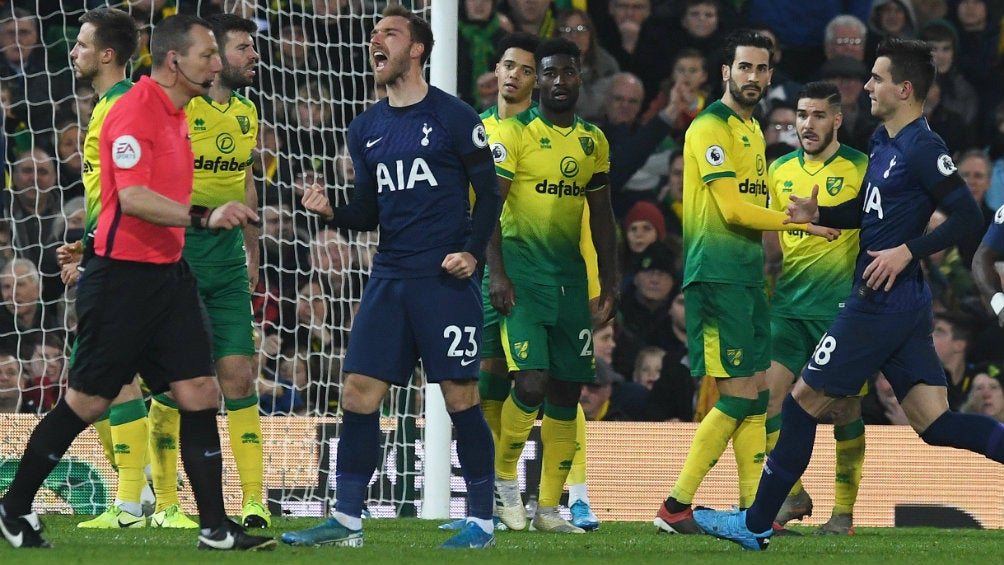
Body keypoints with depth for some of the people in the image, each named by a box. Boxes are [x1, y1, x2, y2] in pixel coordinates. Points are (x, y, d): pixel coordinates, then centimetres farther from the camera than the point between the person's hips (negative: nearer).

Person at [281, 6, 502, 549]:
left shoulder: (453, 117, -3)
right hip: (390, 277, 5)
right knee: (358, 395, 0)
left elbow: (489, 193, -1)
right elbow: (369, 213, 15)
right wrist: (331, 209, -5)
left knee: (460, 397, -3)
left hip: (445, 280, -5)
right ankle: (346, 521, 4)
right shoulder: (367, 128, 13)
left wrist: (472, 252, -14)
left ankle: (481, 521, 5)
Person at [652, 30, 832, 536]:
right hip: (716, 277, -9)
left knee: (756, 394, 7)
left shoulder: (753, 129, 18)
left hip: (748, 276, 9)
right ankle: (675, 508, -6)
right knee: (738, 396, -11)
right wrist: (800, 220, -11)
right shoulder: (711, 127, -11)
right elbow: (733, 208, -17)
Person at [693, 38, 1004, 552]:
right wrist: (817, 215, 9)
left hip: (881, 304, -10)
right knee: (935, 424, 4)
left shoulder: (922, 149, -16)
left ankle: (756, 524, 10)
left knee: (803, 403, 1)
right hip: (906, 303, 10)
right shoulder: (884, 141, 13)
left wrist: (908, 252, -23)